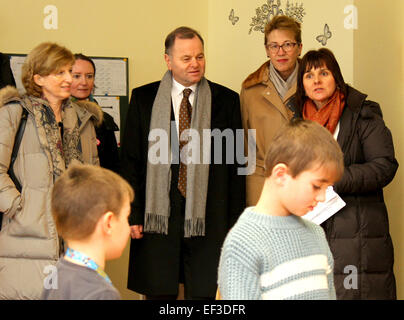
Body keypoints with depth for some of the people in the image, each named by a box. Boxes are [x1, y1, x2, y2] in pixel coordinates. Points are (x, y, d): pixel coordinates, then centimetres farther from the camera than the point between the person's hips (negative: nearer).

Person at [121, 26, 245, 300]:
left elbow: (236, 165, 6)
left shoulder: (227, 101, 5)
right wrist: (133, 215, -1)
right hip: (158, 217, 0)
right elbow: (130, 162, 6)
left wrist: (236, 223, 3)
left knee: (203, 293, 2)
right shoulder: (143, 99, 6)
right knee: (158, 293, 6)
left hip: (207, 219, 0)